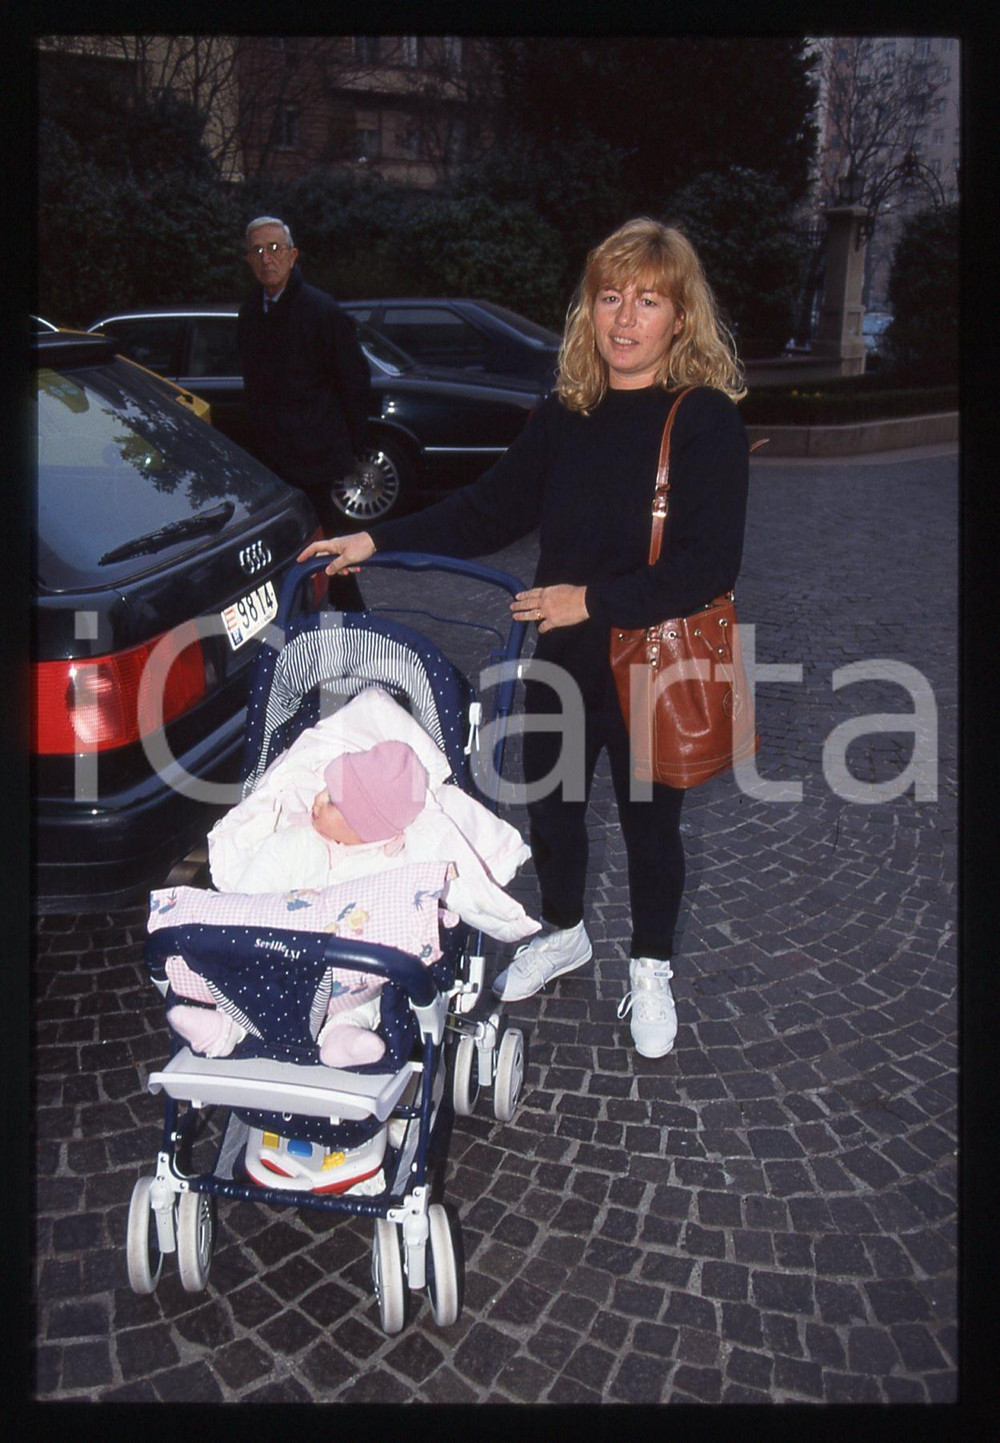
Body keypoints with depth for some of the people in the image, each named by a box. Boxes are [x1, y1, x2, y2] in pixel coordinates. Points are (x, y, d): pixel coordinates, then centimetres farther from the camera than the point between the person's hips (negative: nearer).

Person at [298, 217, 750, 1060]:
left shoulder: (707, 421, -14)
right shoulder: (566, 415, 2)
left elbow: (710, 566, -20)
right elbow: (490, 511, 7)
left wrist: (593, 599, -23)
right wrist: (378, 542, -1)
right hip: (565, 661, 5)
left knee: (650, 824, 13)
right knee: (550, 806, 19)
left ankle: (651, 969, 38)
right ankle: (564, 934, 47)